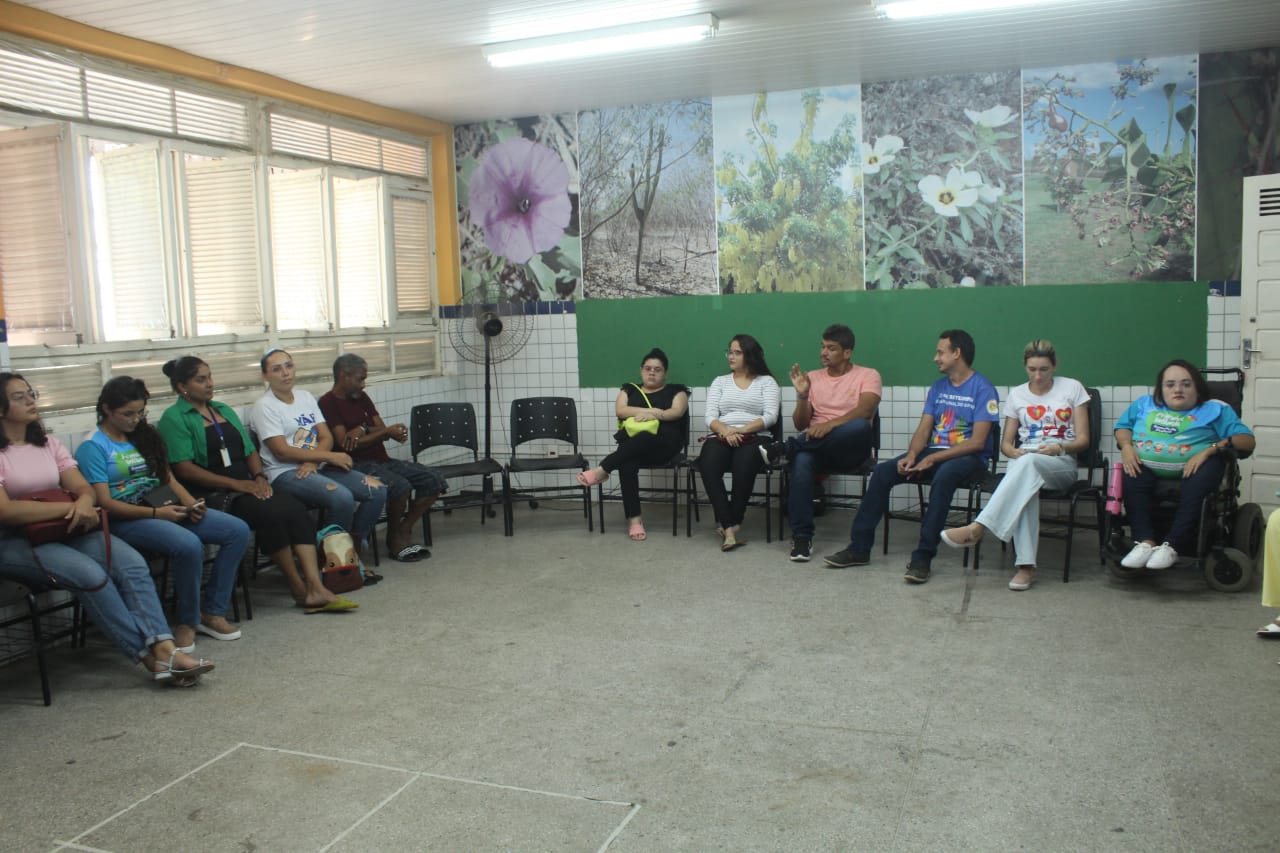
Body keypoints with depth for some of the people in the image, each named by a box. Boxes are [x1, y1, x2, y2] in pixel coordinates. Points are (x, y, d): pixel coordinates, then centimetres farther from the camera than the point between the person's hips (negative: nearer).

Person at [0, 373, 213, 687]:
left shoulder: (48, 444, 15)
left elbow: (84, 488, 8)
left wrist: (84, 503, -17)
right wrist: (69, 507, -20)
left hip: (63, 530, 6)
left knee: (132, 563, -22)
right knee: (90, 574, -32)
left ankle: (164, 648, -33)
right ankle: (150, 656, -26)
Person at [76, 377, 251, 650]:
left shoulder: (144, 436, 16)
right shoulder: (93, 447, -5)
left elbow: (168, 477, 15)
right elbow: (105, 503, -12)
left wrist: (190, 503, -5)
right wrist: (156, 512, -20)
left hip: (164, 510, 7)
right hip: (124, 520, -7)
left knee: (237, 530, -11)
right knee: (189, 545, -35)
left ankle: (212, 611, -4)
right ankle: (187, 621, -11)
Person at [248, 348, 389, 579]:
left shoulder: (305, 396, 16)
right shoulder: (264, 407, -4)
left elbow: (326, 437, 9)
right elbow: (282, 452, -12)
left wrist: (313, 461, -13)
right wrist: (329, 456, -14)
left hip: (317, 467, 7)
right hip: (285, 474, -7)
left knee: (377, 489, -13)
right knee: (342, 497, -33)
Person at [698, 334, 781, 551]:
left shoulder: (767, 381, 14)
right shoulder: (720, 381, 22)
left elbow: (770, 416, -1)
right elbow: (710, 417, 9)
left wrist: (741, 430, -14)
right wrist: (726, 431, -13)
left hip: (753, 439, -2)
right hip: (722, 439, 2)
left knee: (744, 465, -39)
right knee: (708, 465, -34)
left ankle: (727, 525, -26)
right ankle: (730, 528, -35)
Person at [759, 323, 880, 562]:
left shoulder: (868, 375, 7)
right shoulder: (812, 377, 17)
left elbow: (865, 411, -14)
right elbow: (800, 425, 11)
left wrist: (830, 424, -29)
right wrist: (802, 395, -7)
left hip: (850, 449, -2)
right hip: (814, 446, 2)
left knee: (860, 427, -37)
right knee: (801, 461, -35)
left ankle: (785, 448, -26)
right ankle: (802, 537, -32)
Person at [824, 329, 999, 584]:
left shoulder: (983, 389, -7)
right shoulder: (938, 387, 14)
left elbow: (978, 441, -15)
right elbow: (923, 429, 8)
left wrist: (932, 459, -21)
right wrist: (912, 455, -13)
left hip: (969, 457, -6)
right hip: (933, 452, 6)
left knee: (944, 476, -40)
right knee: (883, 472, -16)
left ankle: (923, 557, -37)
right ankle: (859, 548, -13)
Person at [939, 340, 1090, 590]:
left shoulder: (1072, 388, 11)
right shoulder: (1017, 395, 17)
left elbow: (1083, 440, 7)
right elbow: (1006, 443, 17)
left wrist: (1060, 448, -15)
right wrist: (1014, 452, -8)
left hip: (1061, 465, -1)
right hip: (1023, 462, 2)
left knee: (1028, 462, -39)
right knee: (1026, 485, -39)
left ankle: (978, 528, -48)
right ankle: (1025, 565, -44)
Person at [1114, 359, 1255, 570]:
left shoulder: (1215, 409, 13)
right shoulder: (1144, 403, 26)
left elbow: (1247, 440, 0)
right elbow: (1122, 427, 21)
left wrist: (1210, 449, -16)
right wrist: (1126, 446, -3)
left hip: (1192, 467, -2)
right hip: (1146, 466, 2)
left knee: (1198, 486, -37)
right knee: (1131, 479, -32)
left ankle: (1171, 546, -36)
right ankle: (1145, 541, -34)